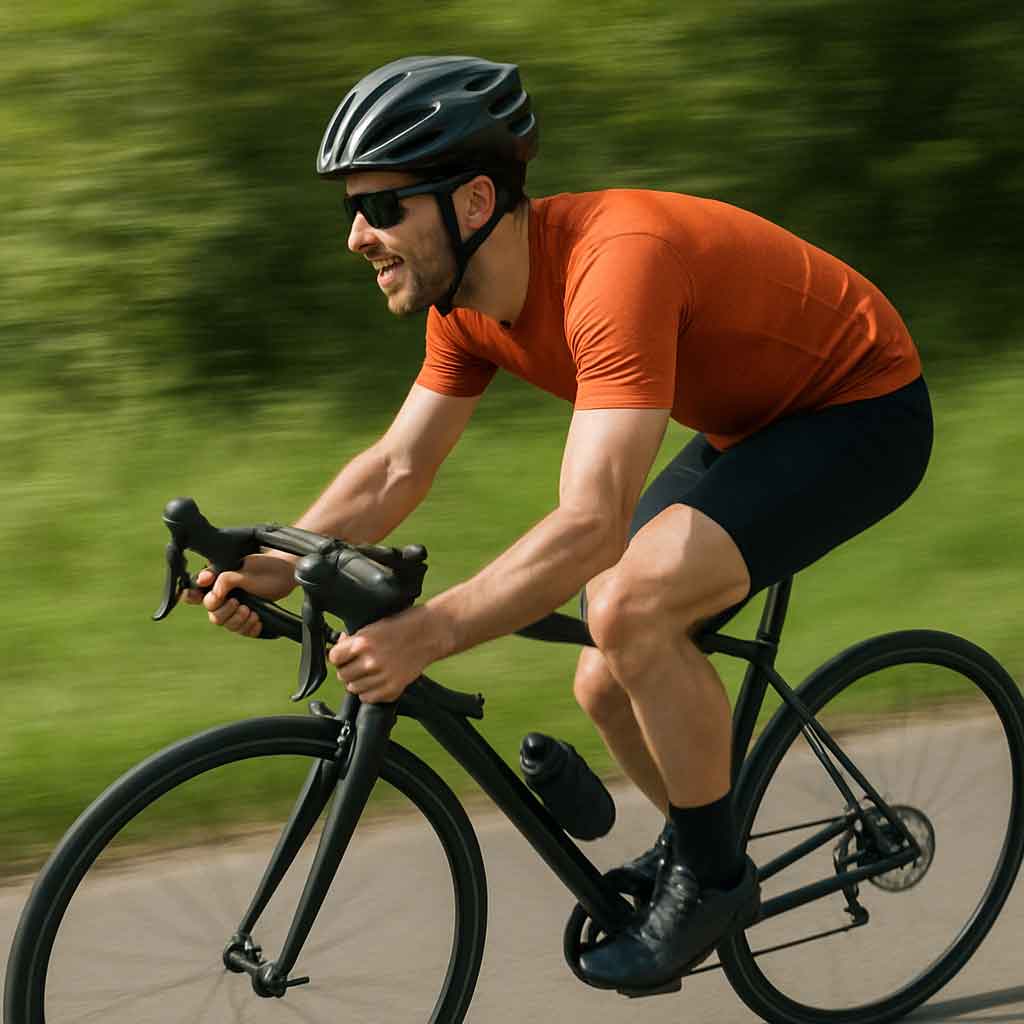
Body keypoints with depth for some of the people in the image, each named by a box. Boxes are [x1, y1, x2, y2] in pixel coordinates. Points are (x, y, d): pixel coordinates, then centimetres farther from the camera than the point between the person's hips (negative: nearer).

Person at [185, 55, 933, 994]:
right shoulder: (468, 299, -8)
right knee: (609, 685, 3)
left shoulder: (615, 263, -36)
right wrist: (275, 566, -16)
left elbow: (591, 527, -42)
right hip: (750, 424, 9)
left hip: (864, 413, -9)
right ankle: (695, 842, 31)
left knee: (630, 608, -26)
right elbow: (397, 469, 1)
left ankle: (713, 878, -7)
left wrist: (425, 634, -48)